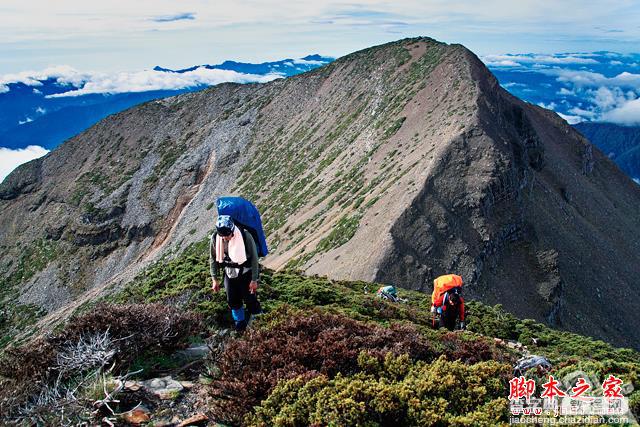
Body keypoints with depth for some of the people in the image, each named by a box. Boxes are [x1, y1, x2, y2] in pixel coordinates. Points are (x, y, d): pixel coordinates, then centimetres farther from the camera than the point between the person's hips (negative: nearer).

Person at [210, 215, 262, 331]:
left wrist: (254, 280, -14)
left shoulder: (245, 236, -30)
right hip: (229, 274, 3)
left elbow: (254, 258, -18)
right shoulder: (215, 238, -20)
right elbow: (213, 258, -3)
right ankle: (240, 320, 42)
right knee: (232, 300, 13)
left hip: (246, 273, -3)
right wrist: (215, 279, 0)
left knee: (249, 299, 8)